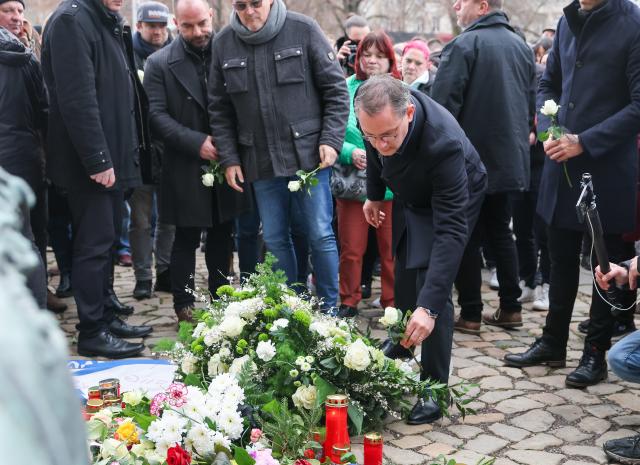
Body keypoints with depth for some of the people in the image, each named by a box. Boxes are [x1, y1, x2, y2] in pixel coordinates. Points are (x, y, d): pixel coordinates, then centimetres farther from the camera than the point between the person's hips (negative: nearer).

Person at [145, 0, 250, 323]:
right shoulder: (160, 63, -3)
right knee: (186, 241, 7)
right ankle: (183, 305, 18)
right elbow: (156, 115, -8)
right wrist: (196, 142, -17)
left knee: (222, 239, 12)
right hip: (185, 170, -2)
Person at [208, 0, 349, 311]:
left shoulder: (303, 30, -5)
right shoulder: (223, 43, 4)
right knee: (275, 239, 9)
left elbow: (336, 90, -2)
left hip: (308, 155, -3)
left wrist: (331, 140, -9)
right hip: (260, 163, 3)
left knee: (320, 235, 1)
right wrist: (228, 158, 4)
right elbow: (219, 109, 9)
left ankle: (329, 310, 17)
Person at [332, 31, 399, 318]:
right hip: (351, 183, 1)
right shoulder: (346, 89, 4)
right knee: (350, 248, 7)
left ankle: (392, 303, 23)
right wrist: (351, 152, -13)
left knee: (391, 249, 8)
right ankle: (348, 302, 23)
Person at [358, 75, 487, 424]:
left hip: (455, 198, -6)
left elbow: (451, 229, -48)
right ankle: (402, 342, 47)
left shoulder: (443, 143, -47)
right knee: (405, 270, 22)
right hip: (412, 196, 6)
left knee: (432, 285, -17)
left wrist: (429, 306, -54)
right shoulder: (377, 114, -30)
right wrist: (374, 194, 8)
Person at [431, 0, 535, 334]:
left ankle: (470, 314, 7)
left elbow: (442, 106, -18)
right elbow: (531, 103, 18)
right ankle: (510, 308, 19)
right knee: (500, 232, 16)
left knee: (467, 238, 2)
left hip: (471, 161, -7)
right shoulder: (521, 46, 11)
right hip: (510, 160, 7)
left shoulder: (463, 45, -13)